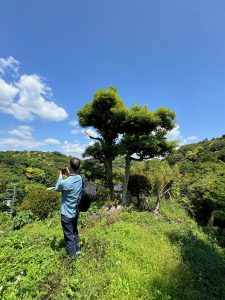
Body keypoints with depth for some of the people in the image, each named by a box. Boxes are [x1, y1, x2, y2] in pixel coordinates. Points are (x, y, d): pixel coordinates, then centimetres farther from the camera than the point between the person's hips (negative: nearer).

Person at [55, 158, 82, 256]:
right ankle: (77, 249, 44)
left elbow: (57, 188, -7)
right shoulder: (79, 178, -10)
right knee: (75, 232, 27)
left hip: (67, 213, -6)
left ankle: (72, 254, 31)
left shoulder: (65, 182, -29)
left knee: (69, 235, 14)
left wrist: (61, 175, -2)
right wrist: (68, 174, 1)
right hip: (75, 212, 7)